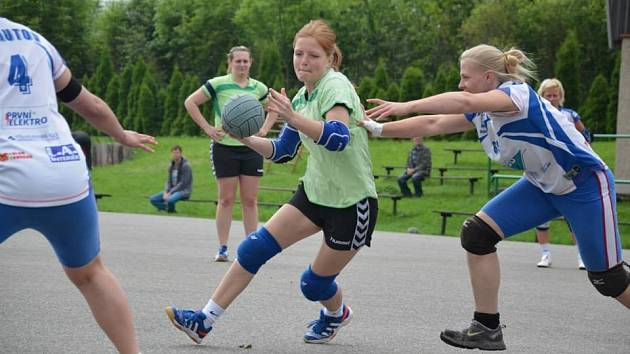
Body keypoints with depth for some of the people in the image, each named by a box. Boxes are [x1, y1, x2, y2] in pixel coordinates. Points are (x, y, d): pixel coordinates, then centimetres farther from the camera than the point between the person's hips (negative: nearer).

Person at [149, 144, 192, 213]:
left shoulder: (185, 166, -12)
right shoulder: (171, 165, 9)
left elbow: (183, 183, -18)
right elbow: (168, 181, 10)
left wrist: (170, 193, -20)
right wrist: (166, 192, -10)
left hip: (183, 191, -7)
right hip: (172, 190, 7)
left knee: (170, 200, -37)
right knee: (152, 199, -6)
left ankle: (171, 213, -8)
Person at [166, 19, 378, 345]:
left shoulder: (334, 85, -19)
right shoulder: (302, 97, 6)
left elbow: (339, 138, -38)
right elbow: (282, 151, 14)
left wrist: (293, 118, -50)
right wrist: (247, 139, -3)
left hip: (352, 204, -7)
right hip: (314, 193, 7)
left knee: (314, 283, 4)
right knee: (255, 246, -5)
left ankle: (336, 314, 40)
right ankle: (205, 321, -2)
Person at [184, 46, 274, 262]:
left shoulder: (258, 88, 8)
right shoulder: (218, 84, -3)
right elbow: (190, 102, -2)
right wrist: (207, 128, -7)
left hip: (251, 148, 3)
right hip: (225, 147, -3)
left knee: (250, 200, 3)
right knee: (226, 199, 0)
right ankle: (222, 249, 6)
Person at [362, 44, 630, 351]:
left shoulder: (517, 92, -26)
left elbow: (464, 101, -44)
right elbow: (432, 124, -1)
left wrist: (406, 106, -48)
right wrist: (378, 129, -8)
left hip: (585, 184, -8)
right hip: (543, 185, 8)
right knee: (476, 233, -6)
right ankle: (487, 330, -1)